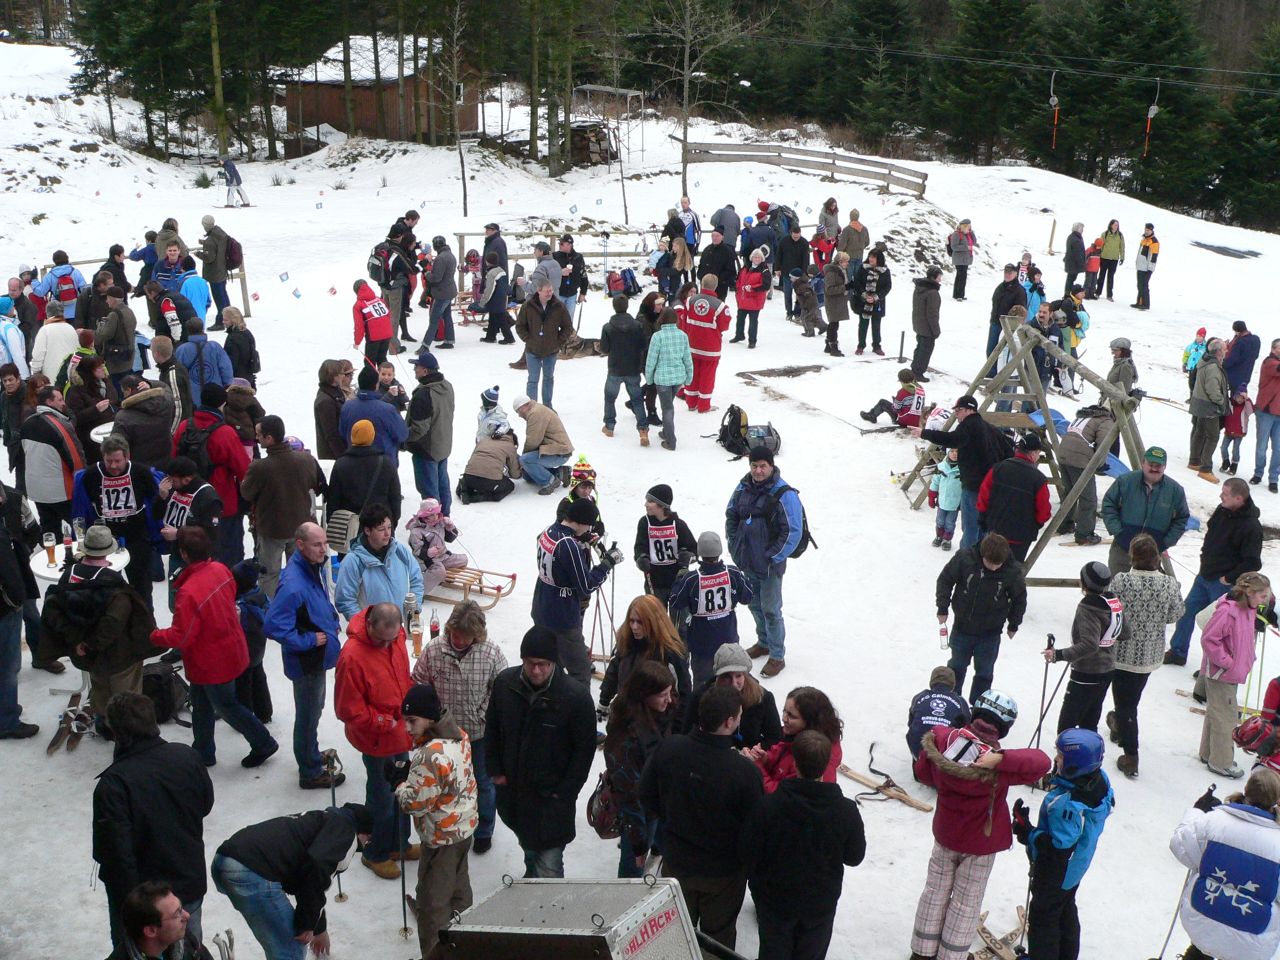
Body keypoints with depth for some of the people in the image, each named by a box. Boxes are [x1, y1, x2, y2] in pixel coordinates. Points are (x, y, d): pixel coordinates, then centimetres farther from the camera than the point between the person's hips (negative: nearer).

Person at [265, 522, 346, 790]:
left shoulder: (314, 567, -1)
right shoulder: (293, 584, -31)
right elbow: (273, 625, -32)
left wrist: (332, 622, 6)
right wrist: (309, 640, -24)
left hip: (318, 657, 9)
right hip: (306, 661, -9)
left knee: (314, 709, 26)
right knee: (308, 716, 8)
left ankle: (312, 757, 46)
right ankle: (311, 773, 25)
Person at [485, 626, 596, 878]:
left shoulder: (576, 696, -21)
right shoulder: (505, 683, -10)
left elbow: (585, 748, -12)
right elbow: (492, 729, 6)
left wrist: (565, 792, -12)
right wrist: (495, 770, 3)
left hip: (552, 798, -5)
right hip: (512, 789, 5)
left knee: (549, 865, -6)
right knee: (527, 845, 29)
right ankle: (531, 877, 55)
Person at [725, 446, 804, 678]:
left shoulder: (784, 494, -18)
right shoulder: (743, 487, 1)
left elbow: (793, 532, -17)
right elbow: (731, 515, 15)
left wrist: (773, 558, -15)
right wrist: (734, 544, 6)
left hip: (769, 565, -6)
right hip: (746, 562, 6)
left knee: (771, 610, 1)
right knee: (754, 604, 21)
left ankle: (777, 656, 14)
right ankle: (764, 642, 41)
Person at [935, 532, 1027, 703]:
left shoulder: (1013, 571, -21)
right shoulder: (964, 557, -23)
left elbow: (1019, 599, -2)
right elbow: (945, 579, -7)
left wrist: (1013, 625, 7)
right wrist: (943, 608, -6)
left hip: (990, 633, -1)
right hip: (962, 626, 1)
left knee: (984, 672, 11)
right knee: (957, 666, 19)